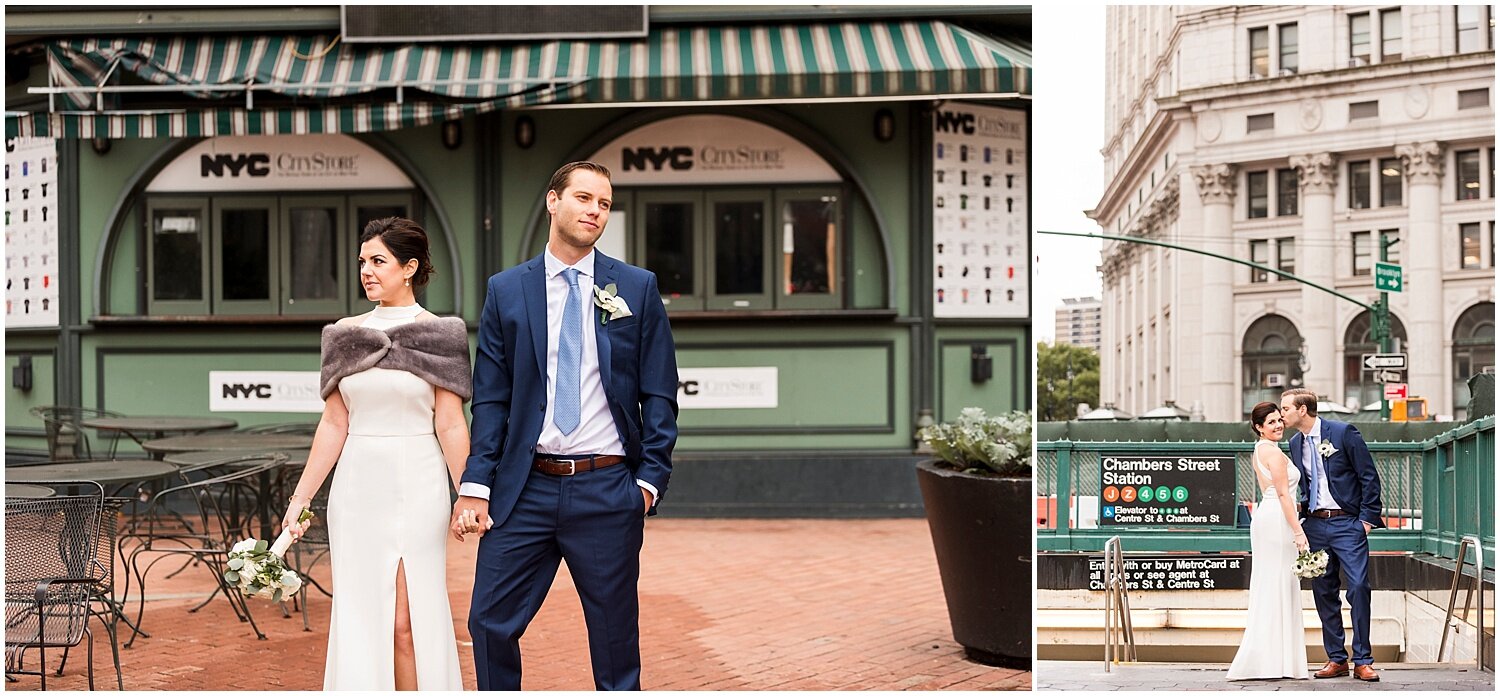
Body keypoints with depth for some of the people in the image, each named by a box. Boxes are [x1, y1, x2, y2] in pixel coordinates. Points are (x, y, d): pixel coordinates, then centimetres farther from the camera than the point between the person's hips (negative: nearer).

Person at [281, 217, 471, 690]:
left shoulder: (438, 335, -3)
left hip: (416, 486, -4)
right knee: (360, 619, 8)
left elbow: (450, 425, -5)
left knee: (409, 622, -1)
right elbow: (334, 424, 9)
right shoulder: (346, 336, 7)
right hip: (357, 487, 4)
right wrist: (301, 498, 6)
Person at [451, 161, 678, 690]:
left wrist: (651, 479, -5)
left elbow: (659, 394, 4)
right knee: (490, 623, 1)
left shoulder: (637, 288, 5)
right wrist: (476, 487, -3)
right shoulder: (506, 290, 7)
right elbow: (490, 398, 5)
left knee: (616, 636, 6)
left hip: (607, 490, -1)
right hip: (525, 489, 1)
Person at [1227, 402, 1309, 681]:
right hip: (1278, 520, -10)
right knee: (1278, 587, -7)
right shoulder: (1274, 452, -12)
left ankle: (1261, 659, 11)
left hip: (1264, 518, 10)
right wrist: (1298, 531, -18)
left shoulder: (1258, 451, 18)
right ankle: (1275, 660, -5)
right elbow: (1283, 494, -17)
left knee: (1268, 589, 10)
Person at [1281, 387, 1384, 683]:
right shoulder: (1295, 443, 11)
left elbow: (1369, 476, -5)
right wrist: (1303, 508, 6)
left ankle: (1363, 661, -5)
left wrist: (1367, 518, -9)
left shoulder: (1343, 432, -7)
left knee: (1358, 588, -11)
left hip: (1347, 524, -6)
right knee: (1324, 593, 6)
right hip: (1315, 525, 6)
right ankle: (1337, 659, 14)